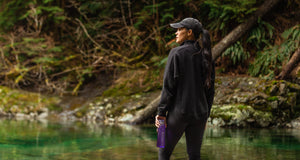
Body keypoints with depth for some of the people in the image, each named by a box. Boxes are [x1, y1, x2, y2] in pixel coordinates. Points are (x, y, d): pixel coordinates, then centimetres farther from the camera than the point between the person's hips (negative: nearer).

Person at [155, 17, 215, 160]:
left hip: (178, 112, -5)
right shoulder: (206, 56, 7)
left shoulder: (176, 53, -10)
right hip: (199, 114, 5)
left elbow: (169, 85, -13)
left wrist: (161, 112, -8)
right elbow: (210, 90, 10)